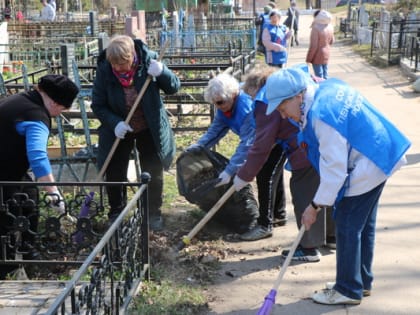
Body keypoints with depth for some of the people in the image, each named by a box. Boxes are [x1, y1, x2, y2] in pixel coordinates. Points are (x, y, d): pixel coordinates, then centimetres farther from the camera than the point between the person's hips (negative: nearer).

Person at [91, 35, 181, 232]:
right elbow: (98, 105, -11)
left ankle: (153, 213, 28)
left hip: (149, 129, 0)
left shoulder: (149, 61, -19)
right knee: (114, 174, 6)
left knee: (153, 173, 8)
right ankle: (116, 214, 27)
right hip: (118, 130, 0)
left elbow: (174, 87, -13)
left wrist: (162, 72, -33)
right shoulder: (104, 70, -19)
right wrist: (114, 123, -28)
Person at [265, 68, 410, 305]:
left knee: (347, 229, 1)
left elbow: (335, 169, -25)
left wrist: (315, 206, -16)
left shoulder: (321, 115, -28)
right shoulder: (329, 87, 1)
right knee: (364, 226, 19)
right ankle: (363, 281, 33)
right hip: (380, 159, 10)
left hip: (365, 169, -10)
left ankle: (348, 290, 14)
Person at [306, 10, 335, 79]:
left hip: (318, 56, -7)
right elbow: (332, 41, 12)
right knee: (325, 76, 17)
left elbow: (313, 46, -22)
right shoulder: (330, 27, 0)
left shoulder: (316, 28, -23)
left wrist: (308, 59, -14)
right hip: (326, 55, 7)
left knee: (319, 77, 1)